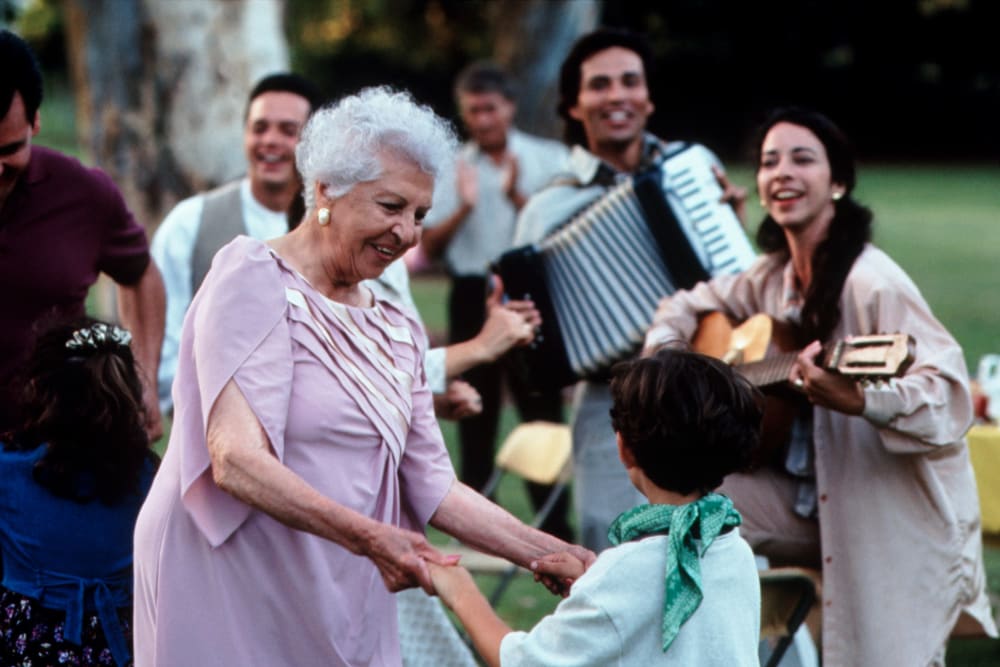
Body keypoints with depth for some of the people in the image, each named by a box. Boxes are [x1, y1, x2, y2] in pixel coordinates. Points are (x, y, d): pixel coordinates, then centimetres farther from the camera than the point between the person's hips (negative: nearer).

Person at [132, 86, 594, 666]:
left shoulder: (399, 331, 13)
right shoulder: (254, 277, -10)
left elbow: (432, 487, 11)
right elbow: (236, 460, -21)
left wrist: (555, 556, 0)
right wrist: (368, 537, -31)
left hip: (340, 606, 6)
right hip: (226, 592, -6)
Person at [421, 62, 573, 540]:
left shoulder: (548, 159, 4)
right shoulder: (451, 168, 8)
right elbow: (430, 246, 3)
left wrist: (517, 197, -17)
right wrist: (463, 209, -14)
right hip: (473, 297, 2)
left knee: (542, 407, -3)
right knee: (476, 411, 6)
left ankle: (554, 527, 2)